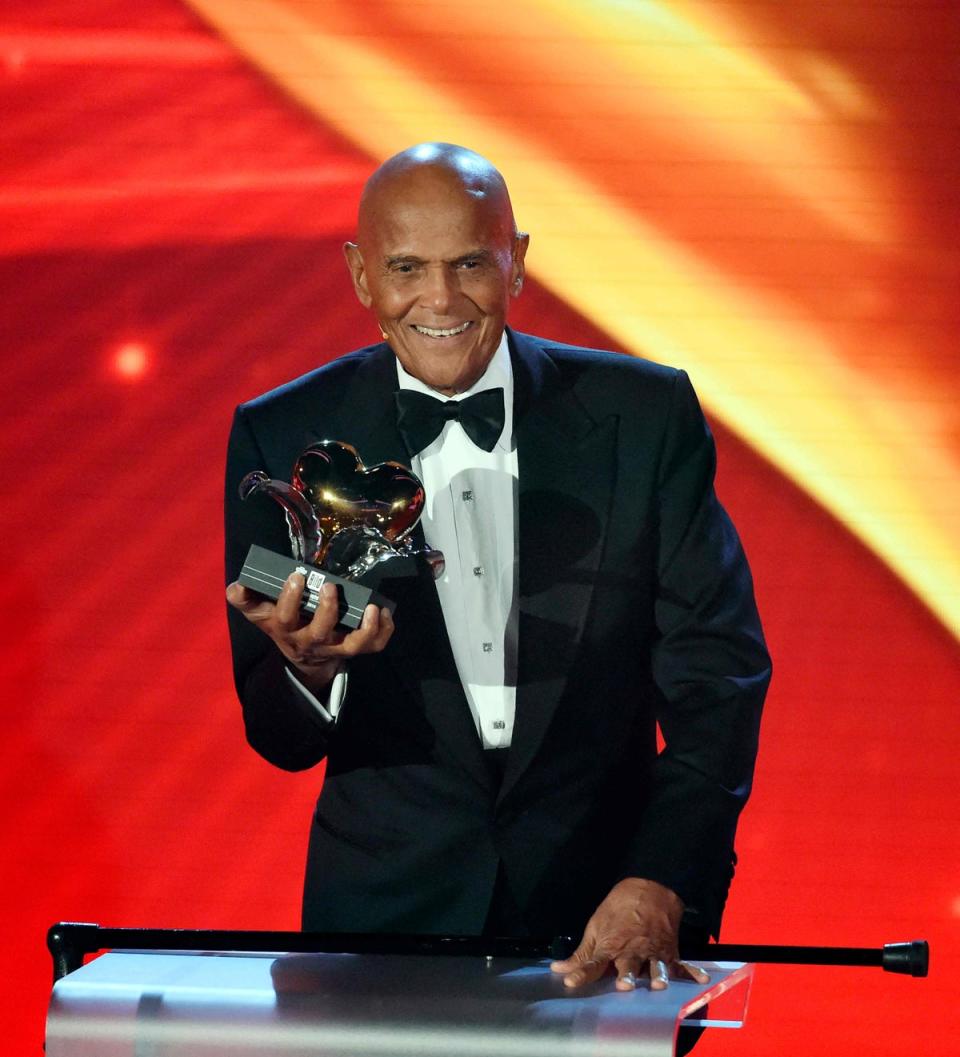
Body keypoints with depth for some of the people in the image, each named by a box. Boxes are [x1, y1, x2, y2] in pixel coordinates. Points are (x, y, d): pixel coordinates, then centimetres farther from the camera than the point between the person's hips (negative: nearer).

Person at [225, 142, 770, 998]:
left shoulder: (645, 416, 1)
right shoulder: (283, 439, 1)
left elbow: (717, 671, -2)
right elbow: (280, 739, 2)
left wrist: (658, 887, -16)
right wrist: (308, 671, -22)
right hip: (385, 913, 0)